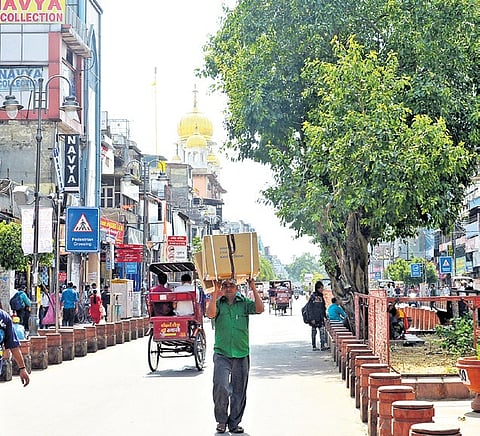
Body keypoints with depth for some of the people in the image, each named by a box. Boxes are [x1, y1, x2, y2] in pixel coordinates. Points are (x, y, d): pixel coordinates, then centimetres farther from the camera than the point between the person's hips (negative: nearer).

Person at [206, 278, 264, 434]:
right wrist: (215, 293, -16)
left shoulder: (244, 303, 6)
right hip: (221, 353, -2)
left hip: (241, 354, 2)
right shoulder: (218, 303, 4)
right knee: (220, 386, -14)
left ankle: (234, 423, 19)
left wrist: (253, 289, -11)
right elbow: (210, 314, -15)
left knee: (239, 390, 7)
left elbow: (259, 309, -9)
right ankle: (221, 420, 5)